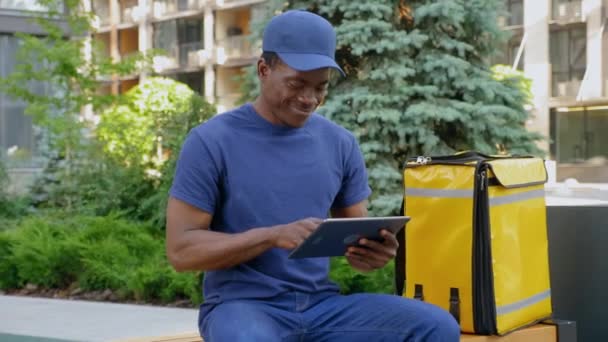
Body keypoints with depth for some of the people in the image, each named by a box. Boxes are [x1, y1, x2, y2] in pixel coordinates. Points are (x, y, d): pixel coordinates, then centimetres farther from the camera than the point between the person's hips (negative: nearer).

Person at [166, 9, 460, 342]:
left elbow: (358, 238, 13)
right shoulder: (212, 141, -6)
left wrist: (372, 252, -13)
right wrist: (272, 235, -22)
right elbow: (180, 249, -10)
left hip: (322, 305, 5)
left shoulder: (340, 143, 8)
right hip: (242, 306, -5)